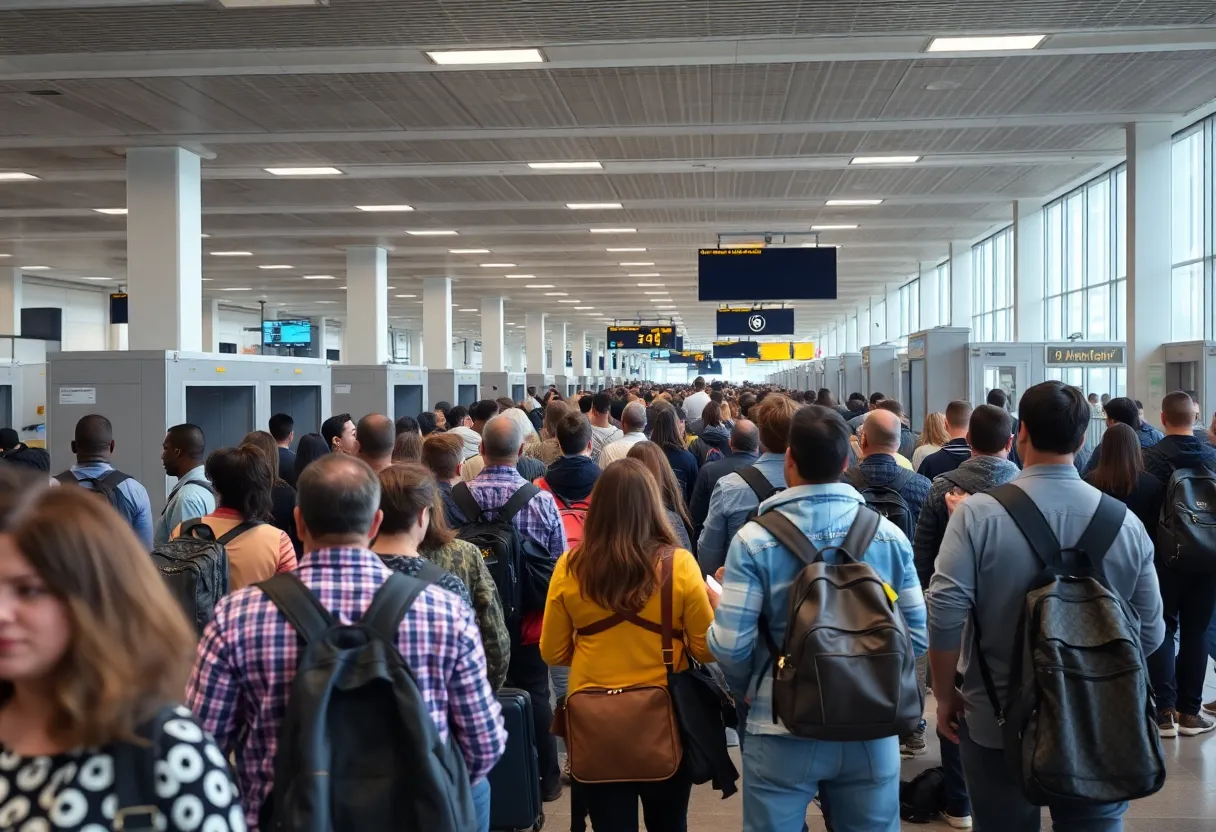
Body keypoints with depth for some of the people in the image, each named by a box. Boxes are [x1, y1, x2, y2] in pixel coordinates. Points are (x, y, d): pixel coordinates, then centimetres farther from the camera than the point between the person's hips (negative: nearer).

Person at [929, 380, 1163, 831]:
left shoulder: (978, 513, -13)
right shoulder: (1125, 521, -5)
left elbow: (946, 614, -17)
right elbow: (1150, 633, 0)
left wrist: (945, 694, -1)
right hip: (1097, 726, 2)